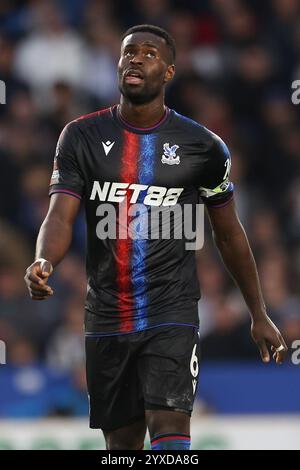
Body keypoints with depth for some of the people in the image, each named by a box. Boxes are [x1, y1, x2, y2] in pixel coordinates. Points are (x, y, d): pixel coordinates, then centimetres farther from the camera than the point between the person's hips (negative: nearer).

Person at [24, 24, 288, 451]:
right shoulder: (82, 136, 3)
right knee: (122, 442, 9)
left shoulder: (202, 147, 0)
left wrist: (259, 315, 15)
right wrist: (44, 262, -30)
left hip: (172, 314, -2)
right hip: (106, 317, 3)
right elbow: (60, 216, -7)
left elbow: (229, 234, 11)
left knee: (170, 429, -19)